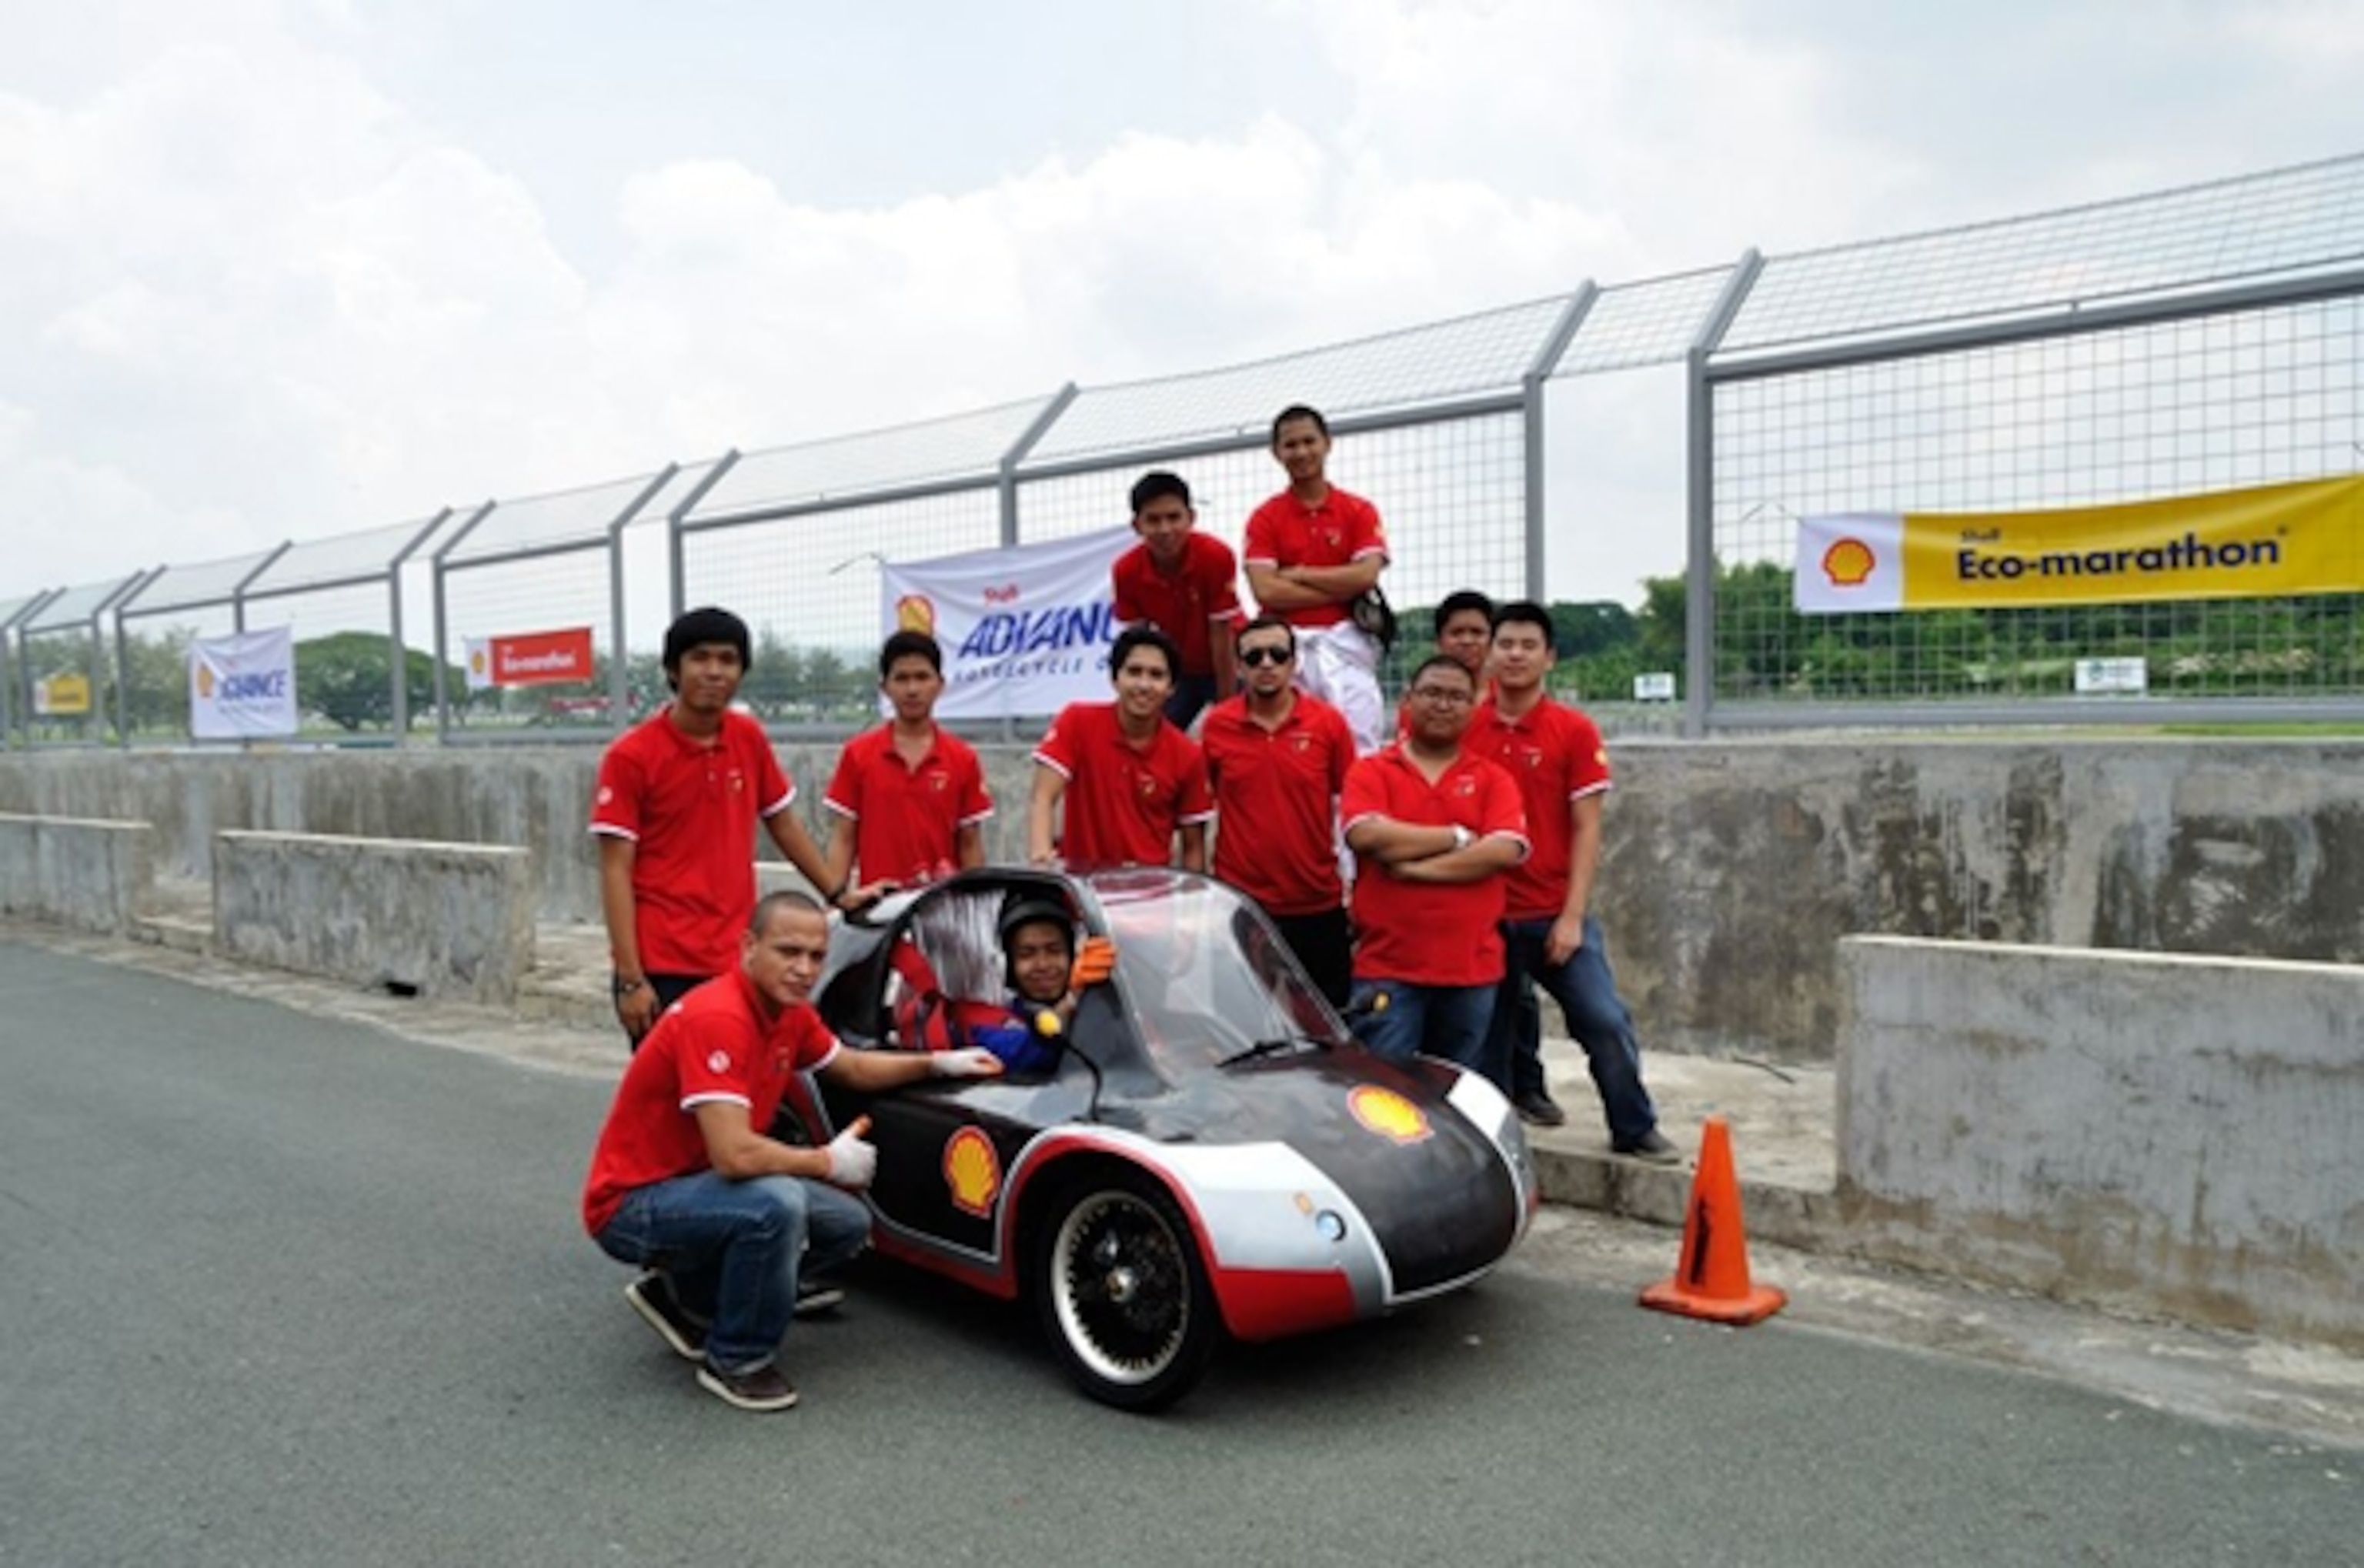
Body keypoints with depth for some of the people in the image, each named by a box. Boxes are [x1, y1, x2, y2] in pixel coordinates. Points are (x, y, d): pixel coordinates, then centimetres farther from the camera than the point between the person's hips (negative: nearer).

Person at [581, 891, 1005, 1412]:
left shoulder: (790, 1012, 0)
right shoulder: (717, 1018, -28)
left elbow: (854, 1069, 20)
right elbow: (734, 1155, -34)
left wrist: (938, 1062, 9)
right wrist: (829, 1162, -19)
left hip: (696, 1182, 9)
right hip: (631, 1205, -9)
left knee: (849, 1222, 6)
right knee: (777, 1203, -33)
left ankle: (686, 1297, 17)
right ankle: (737, 1363, -8)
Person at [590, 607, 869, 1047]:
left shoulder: (750, 739, 7)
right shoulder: (632, 755, -7)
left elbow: (784, 825, 19)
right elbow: (616, 872, -9)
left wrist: (838, 894, 17)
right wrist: (630, 978, -14)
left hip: (739, 962, 4)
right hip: (662, 970, -4)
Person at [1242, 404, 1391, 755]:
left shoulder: (1359, 511, 7)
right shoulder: (1265, 518, 6)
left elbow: (1366, 576, -7)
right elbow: (1266, 591, -7)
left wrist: (1299, 574, -5)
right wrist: (1342, 589, -7)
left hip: (1344, 644, 0)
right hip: (1287, 645, 0)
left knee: (1361, 747, -4)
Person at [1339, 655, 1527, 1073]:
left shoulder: (1494, 780, 9)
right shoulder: (1370, 771, 5)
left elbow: (1505, 851, -8)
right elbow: (1366, 835, -14)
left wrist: (1416, 867, -11)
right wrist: (1459, 837, -7)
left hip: (1473, 972, 2)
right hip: (1386, 970, -2)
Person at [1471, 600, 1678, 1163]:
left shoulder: (1575, 731, -2)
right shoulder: (1465, 729, 2)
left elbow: (1586, 830, -3)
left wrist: (1573, 915, -9)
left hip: (1555, 915, -1)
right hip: (1484, 914, 1)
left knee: (1606, 1021, -5)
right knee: (1492, 1031, 11)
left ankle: (1635, 1129, 13)